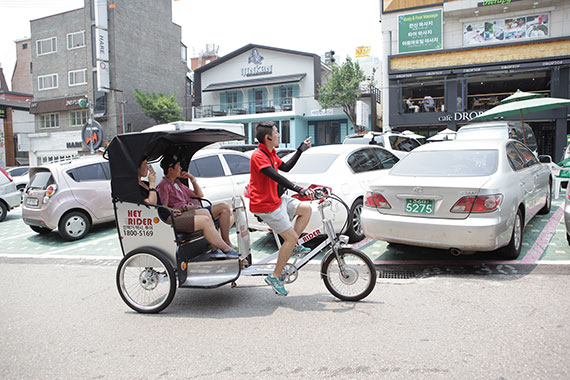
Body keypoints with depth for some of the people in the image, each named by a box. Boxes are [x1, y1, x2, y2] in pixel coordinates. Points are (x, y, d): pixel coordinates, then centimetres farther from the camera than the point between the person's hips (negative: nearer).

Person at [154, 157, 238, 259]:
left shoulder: (178, 183, 28)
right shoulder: (163, 185, 1)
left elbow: (199, 194, 31)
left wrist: (192, 178, 22)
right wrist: (184, 208, -17)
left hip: (193, 211, 9)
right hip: (179, 215, -9)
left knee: (224, 207, -1)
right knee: (205, 212, -36)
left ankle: (226, 241, -7)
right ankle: (226, 249, -32)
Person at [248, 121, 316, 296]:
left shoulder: (270, 153, 11)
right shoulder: (258, 156, -21)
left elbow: (285, 167, 23)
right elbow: (277, 178, -32)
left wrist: (300, 150, 21)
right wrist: (300, 189, -39)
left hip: (276, 199, 10)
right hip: (265, 205, -10)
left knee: (306, 209, 8)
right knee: (291, 237, -9)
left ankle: (292, 247, 15)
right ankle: (275, 277, 3)